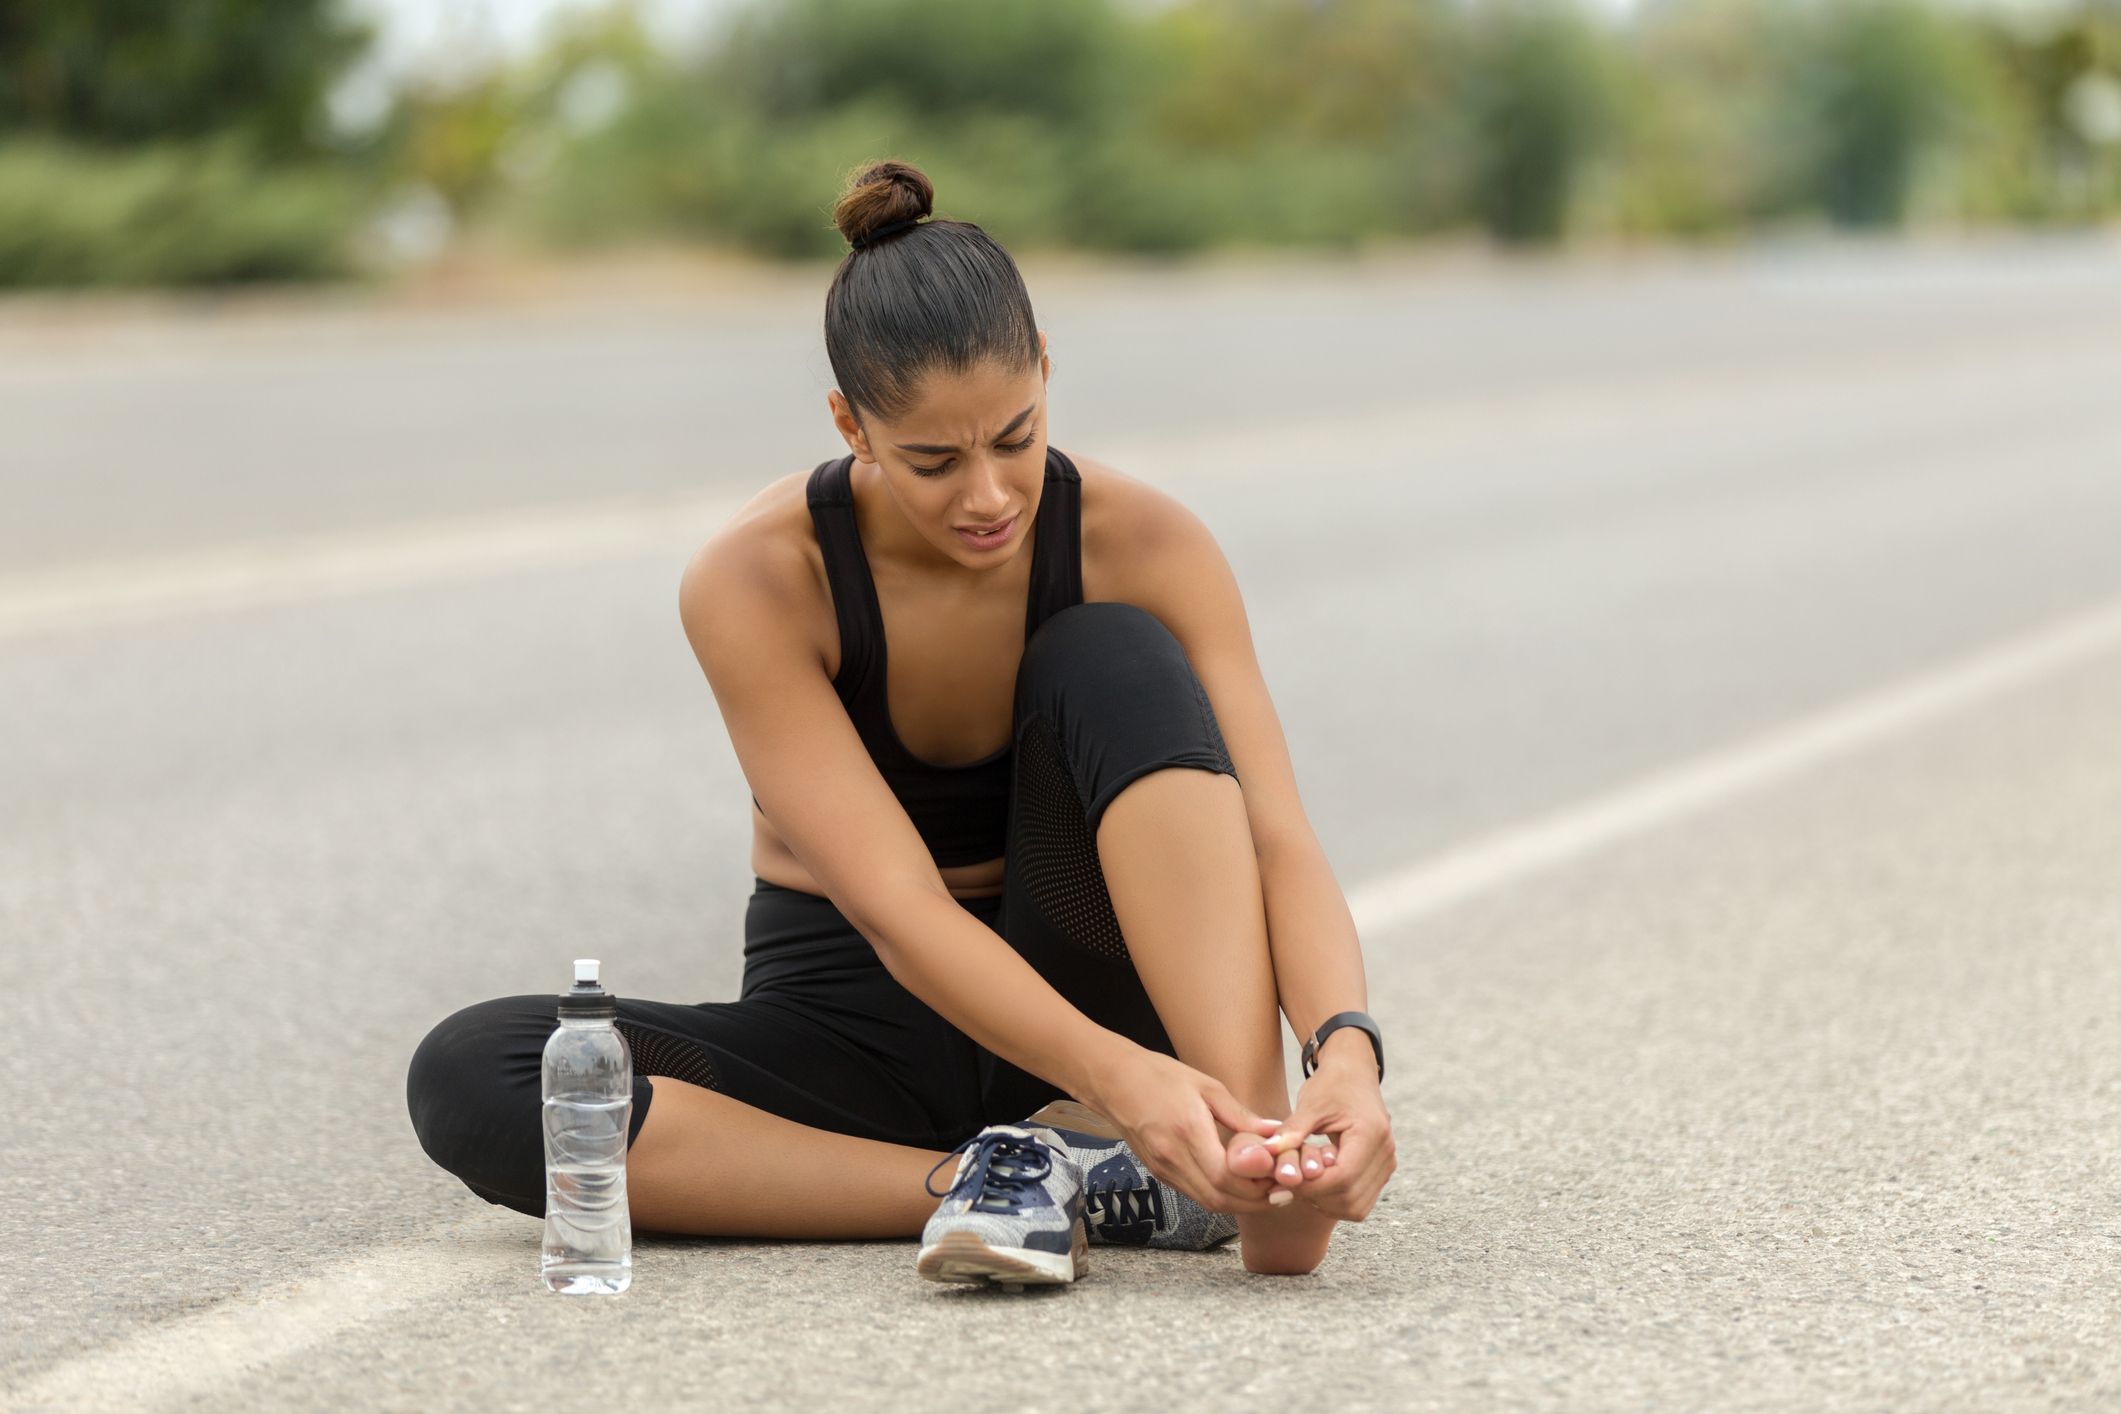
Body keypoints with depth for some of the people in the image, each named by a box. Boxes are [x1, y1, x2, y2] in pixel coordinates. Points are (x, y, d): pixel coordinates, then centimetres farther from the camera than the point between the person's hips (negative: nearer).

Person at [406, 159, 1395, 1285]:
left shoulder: (1144, 546, -15)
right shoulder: (756, 579, -20)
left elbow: (1277, 841, -21)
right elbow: (897, 913, -28)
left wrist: (1348, 1046, -42)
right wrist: (1122, 1079, -44)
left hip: (1085, 995, 0)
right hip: (859, 1029, 0)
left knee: (1116, 662, -27)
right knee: (467, 1078, -28)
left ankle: (1259, 1159, -36)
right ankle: (1023, 1181, -31)